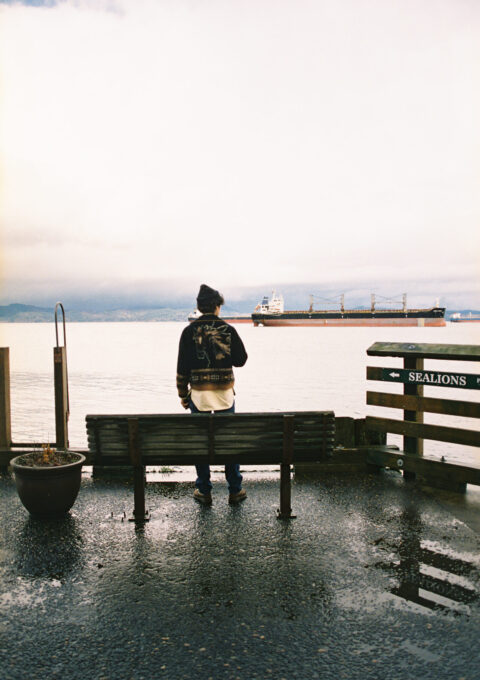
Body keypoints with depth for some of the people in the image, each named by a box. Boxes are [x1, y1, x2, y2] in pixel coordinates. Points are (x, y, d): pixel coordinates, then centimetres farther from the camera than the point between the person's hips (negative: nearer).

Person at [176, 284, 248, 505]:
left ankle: (204, 491, 17)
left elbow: (182, 367, -2)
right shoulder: (228, 330, -2)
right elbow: (241, 360, 3)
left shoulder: (189, 331, -3)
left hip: (198, 394, 0)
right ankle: (235, 490, 18)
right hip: (225, 394, 1)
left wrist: (183, 395, 7)